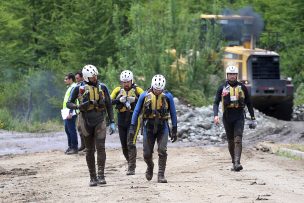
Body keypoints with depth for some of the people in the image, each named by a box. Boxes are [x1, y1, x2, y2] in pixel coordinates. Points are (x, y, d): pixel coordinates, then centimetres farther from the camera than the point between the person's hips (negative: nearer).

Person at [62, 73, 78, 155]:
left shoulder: (73, 88, -13)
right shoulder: (70, 87, 19)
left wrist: (70, 113, -25)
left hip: (71, 113, -10)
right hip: (67, 113, 10)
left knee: (71, 130, -8)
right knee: (67, 129, 14)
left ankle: (74, 148, -6)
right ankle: (70, 146, 21)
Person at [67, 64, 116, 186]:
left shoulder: (102, 87, 2)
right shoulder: (79, 88, -2)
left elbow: (109, 105, 8)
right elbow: (69, 103, 2)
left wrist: (112, 122, 3)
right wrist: (78, 106, -20)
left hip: (100, 121, 0)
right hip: (86, 121, 0)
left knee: (100, 147, -14)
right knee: (90, 150, 5)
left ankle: (101, 175, -16)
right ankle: (92, 177, 11)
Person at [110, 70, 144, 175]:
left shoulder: (137, 90, -3)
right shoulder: (118, 90, 5)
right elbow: (110, 101, -4)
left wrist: (135, 99, -27)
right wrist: (119, 100, -22)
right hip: (122, 122, 4)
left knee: (131, 144, -14)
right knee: (124, 146, 10)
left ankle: (131, 168, -12)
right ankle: (130, 163, 31)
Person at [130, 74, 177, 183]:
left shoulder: (168, 96, -4)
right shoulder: (145, 95, -3)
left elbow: (173, 113, 4)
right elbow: (136, 111, 4)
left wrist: (174, 130, 3)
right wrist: (132, 127, -2)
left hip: (162, 127, -1)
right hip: (149, 127, 1)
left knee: (162, 151, -14)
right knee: (147, 154, 2)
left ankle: (161, 175, -9)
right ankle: (150, 166, 34)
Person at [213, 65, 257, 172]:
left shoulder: (242, 87, 6)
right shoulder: (222, 88, 5)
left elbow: (249, 103, 12)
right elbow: (216, 103, 0)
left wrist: (253, 118, 10)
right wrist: (216, 115, -17)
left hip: (239, 117, -1)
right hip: (227, 118, 1)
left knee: (238, 139, -15)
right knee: (230, 141, 8)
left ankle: (237, 163, -24)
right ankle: (233, 162, 20)